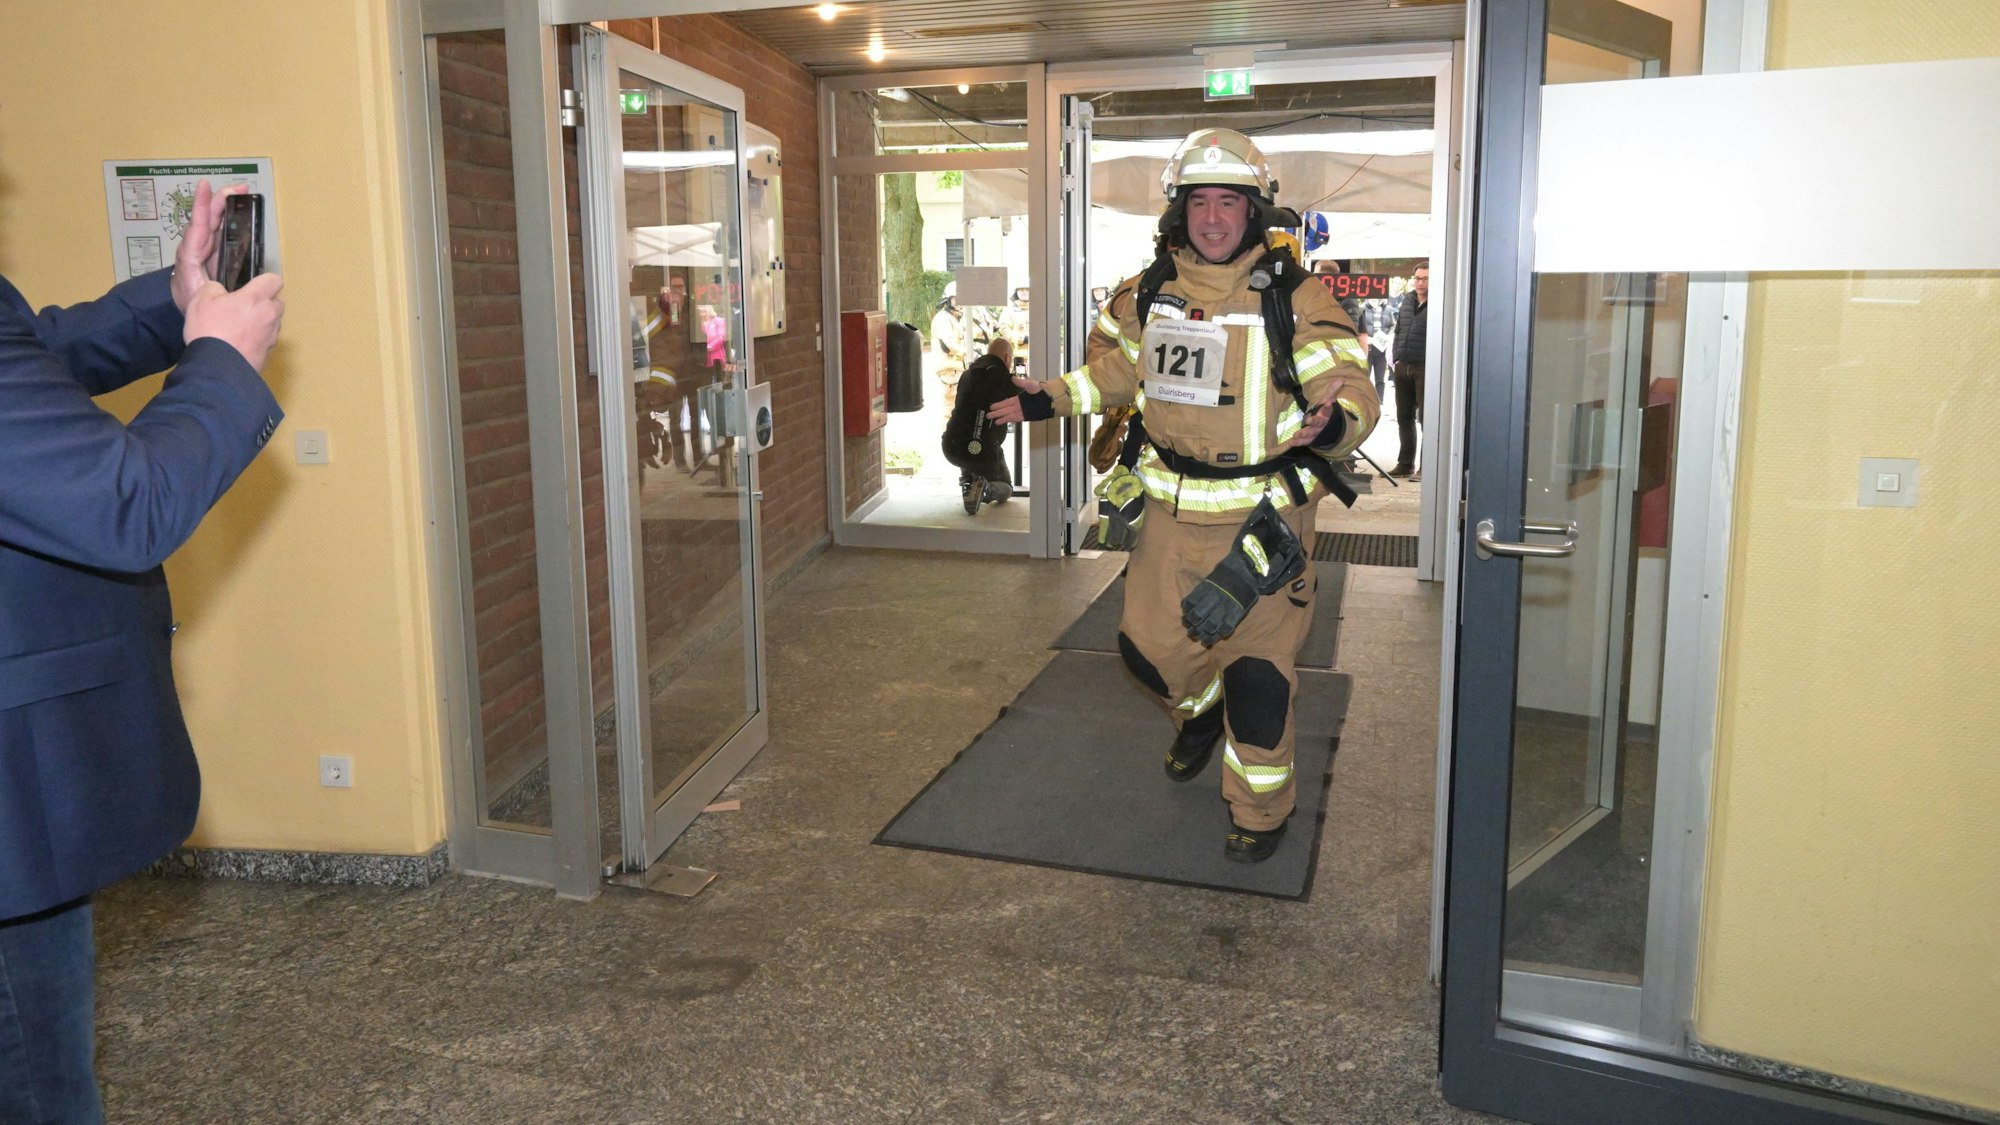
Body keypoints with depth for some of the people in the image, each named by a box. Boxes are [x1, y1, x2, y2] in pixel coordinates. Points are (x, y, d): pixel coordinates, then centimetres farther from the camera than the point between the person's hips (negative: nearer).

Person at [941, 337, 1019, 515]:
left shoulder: (968, 373, 10)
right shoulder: (1005, 379, -7)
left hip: (951, 450, 5)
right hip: (983, 452, -5)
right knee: (1005, 487, 20)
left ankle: (966, 482, 15)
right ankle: (985, 490, -14)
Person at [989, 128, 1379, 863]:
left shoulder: (1294, 301, -13)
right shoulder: (1146, 296, 1)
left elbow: (1353, 391, -14)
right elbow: (1110, 371, 19)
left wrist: (1334, 423, -36)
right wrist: (1047, 400, 6)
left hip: (1262, 518, -4)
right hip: (1168, 509, 5)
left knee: (1256, 671, 3)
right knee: (1149, 646, 16)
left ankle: (1262, 811, 26)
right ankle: (1200, 713, 52)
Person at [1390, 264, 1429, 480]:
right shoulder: (1407, 300, 13)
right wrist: (1396, 357, 13)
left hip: (1425, 368, -7)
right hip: (1403, 366, 7)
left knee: (1426, 418, -3)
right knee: (1404, 417, 12)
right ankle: (1405, 463, 22)